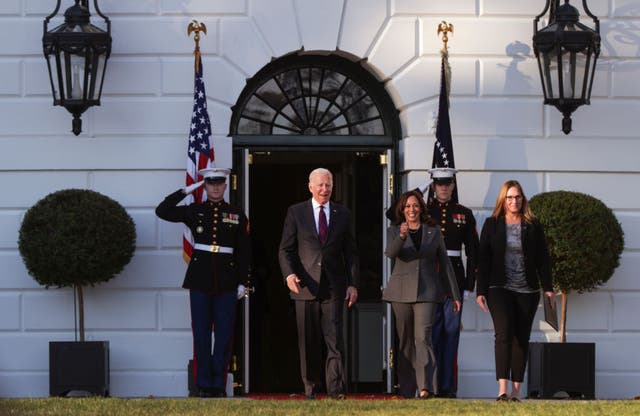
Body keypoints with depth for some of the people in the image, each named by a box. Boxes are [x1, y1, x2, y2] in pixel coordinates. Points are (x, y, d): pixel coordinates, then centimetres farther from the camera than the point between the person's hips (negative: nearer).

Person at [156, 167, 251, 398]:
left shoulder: (237, 215, 7)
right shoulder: (194, 211, 7)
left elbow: (244, 251, 8)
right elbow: (162, 211, -1)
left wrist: (242, 281, 3)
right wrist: (185, 191, -1)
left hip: (226, 282, 0)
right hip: (200, 280, 0)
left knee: (224, 335, 1)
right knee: (201, 334, 2)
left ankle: (219, 385, 7)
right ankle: (204, 385, 7)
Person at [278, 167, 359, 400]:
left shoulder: (342, 215, 10)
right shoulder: (296, 213, 6)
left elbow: (350, 252, 12)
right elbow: (285, 249, 3)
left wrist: (353, 284, 3)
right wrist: (289, 274, -15)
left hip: (333, 287, 0)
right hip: (305, 285, 0)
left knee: (335, 339, -9)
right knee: (308, 343, 5)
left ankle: (336, 389, -11)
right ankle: (311, 388, 14)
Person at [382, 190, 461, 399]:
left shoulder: (434, 231, 8)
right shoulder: (394, 231, 6)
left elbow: (445, 263, 11)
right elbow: (390, 253, -15)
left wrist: (455, 295, 10)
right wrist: (401, 237, -35)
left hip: (426, 291, -1)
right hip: (401, 291, 1)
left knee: (422, 337, -14)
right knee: (405, 341, 4)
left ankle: (426, 387, -22)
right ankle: (406, 390, 10)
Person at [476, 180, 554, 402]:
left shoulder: (533, 226, 7)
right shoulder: (492, 224, 5)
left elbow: (542, 259, 8)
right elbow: (483, 259, 5)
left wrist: (548, 288, 0)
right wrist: (481, 291, -1)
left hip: (527, 291, 2)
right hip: (500, 289, -2)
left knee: (521, 339, 4)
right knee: (503, 333, -17)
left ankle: (516, 390, 9)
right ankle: (503, 388, -24)